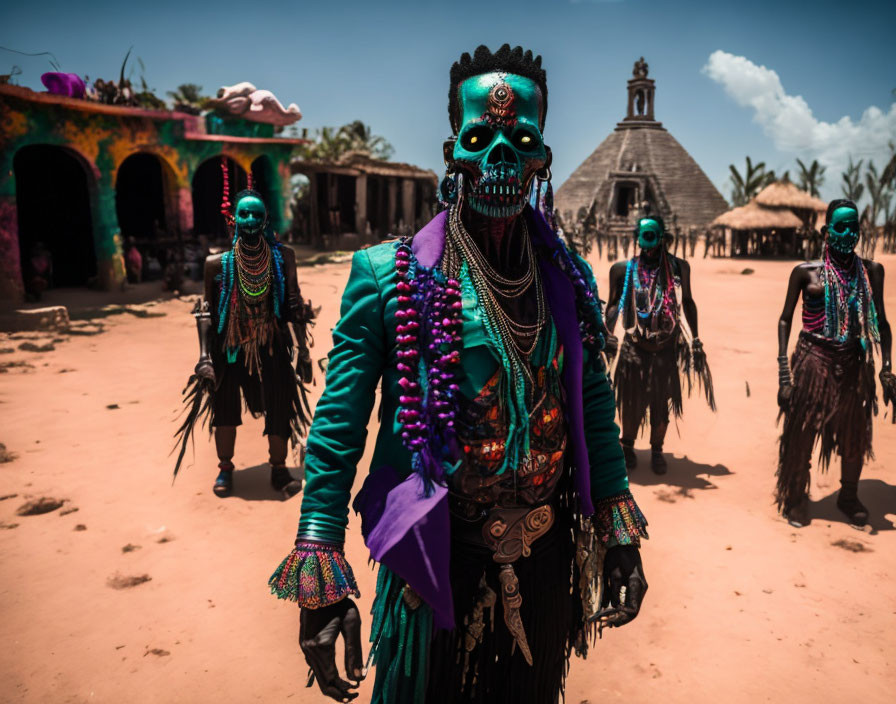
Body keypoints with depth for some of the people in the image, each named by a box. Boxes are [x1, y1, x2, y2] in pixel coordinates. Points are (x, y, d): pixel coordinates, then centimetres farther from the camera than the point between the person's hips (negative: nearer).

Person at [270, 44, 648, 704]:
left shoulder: (569, 278, 1)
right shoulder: (388, 276, -12)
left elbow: (595, 407, 7)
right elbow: (338, 427, -12)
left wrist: (618, 531, 5)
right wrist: (322, 574, -14)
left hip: (546, 552, 4)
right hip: (436, 555, -3)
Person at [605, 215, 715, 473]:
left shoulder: (678, 267, 1)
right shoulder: (623, 269, -3)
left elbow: (688, 303, 12)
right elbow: (613, 305, 6)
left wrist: (695, 339, 12)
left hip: (667, 348, 1)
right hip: (634, 348, -1)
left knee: (662, 403, 9)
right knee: (632, 402, 7)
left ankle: (656, 450, 29)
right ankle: (627, 445, 31)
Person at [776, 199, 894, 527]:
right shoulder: (806, 272, -5)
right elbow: (785, 319, -1)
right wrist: (783, 372, -8)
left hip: (855, 363, 3)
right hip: (814, 361, -3)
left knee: (855, 436, 13)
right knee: (802, 432, 4)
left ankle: (849, 497, 35)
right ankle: (796, 499, 21)